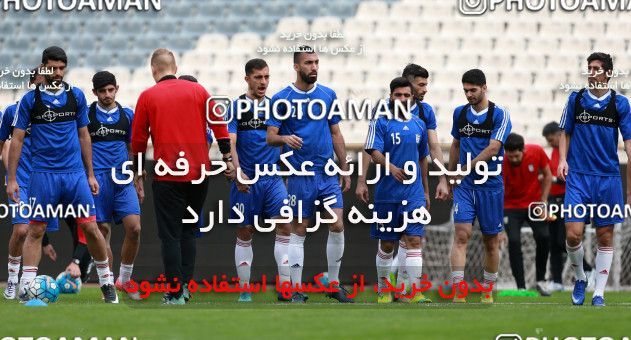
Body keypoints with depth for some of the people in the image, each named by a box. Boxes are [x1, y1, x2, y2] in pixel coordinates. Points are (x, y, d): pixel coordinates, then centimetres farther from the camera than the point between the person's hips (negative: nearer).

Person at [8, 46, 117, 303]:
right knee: (35, 230, -2)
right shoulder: (30, 100, 0)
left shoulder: (76, 96, 7)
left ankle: (107, 282, 10)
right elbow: (17, 140, 2)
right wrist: (11, 179, -3)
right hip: (43, 174, -2)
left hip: (75, 173, 2)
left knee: (90, 227, -2)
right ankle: (25, 289, 0)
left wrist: (90, 174, 13)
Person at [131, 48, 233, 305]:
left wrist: (138, 173, 14)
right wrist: (227, 158, 7)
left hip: (167, 176, -3)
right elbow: (219, 124, 2)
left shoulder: (147, 96, 1)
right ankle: (185, 284, 10)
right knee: (189, 231, 17)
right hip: (199, 173, 3)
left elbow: (138, 139, 4)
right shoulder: (197, 90, 5)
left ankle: (175, 295, -2)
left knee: (171, 236, 1)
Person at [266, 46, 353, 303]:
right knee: (299, 230, 0)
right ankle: (296, 289, 5)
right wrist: (285, 138, -26)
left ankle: (334, 284, 8)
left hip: (328, 173, 3)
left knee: (337, 225, -4)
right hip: (299, 175, -3)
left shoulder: (328, 95, 9)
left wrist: (344, 170, 14)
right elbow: (270, 137, -4)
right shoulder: (282, 99, -2)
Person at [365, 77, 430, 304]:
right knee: (386, 244, 5)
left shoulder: (419, 125, 12)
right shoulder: (381, 123, -3)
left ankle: (415, 293, -11)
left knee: (414, 240, -7)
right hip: (387, 192, -3)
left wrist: (425, 190, 22)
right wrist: (392, 168, -33)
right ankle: (383, 290, 18)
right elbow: (374, 153, -14)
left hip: (414, 193, 3)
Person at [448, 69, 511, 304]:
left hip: (490, 184, -2)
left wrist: (467, 168, -20)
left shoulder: (500, 114, -6)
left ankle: (488, 291, 19)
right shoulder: (460, 113, 9)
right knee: (461, 234, -12)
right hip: (464, 185, 2)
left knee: (491, 240, 6)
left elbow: (493, 147, -15)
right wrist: (450, 176, 22)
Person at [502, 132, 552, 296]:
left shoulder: (537, 152, -19)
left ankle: (541, 281, 6)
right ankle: (521, 287, -11)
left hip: (534, 203, 2)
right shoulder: (502, 164, -26)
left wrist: (543, 202, -7)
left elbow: (547, 175, -1)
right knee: (514, 241, -17)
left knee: (544, 237, -13)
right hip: (511, 207, -2)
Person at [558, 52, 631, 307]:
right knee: (573, 234, -10)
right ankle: (579, 278, 15)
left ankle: (598, 293, 10)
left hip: (608, 178, 0)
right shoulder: (576, 99, 4)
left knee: (605, 237, 3)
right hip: (578, 176, 0)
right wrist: (562, 159, -2)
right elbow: (566, 133, 14)